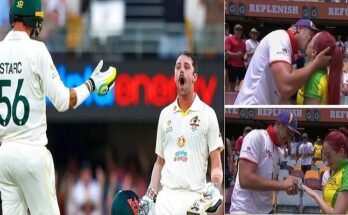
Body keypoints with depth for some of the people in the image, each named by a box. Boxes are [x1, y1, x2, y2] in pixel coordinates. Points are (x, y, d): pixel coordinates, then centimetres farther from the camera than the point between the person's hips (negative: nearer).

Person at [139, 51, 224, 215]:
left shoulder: (207, 114, 4)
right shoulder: (165, 115, 16)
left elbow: (216, 163, 3)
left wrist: (215, 187, -15)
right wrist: (150, 195, 11)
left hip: (194, 197, -3)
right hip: (167, 195, 3)